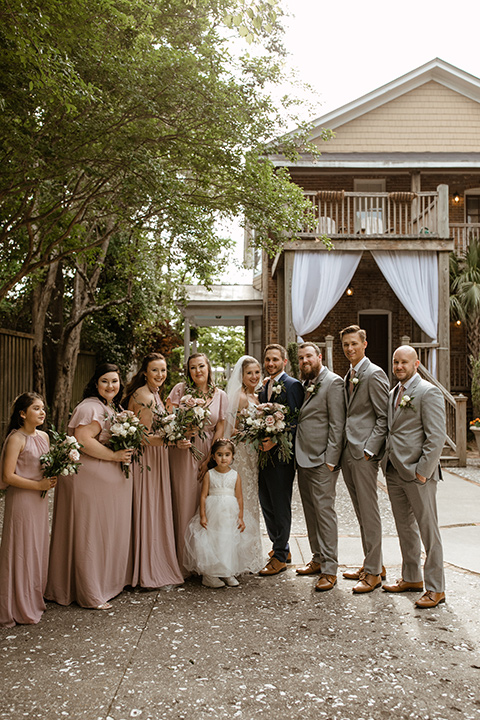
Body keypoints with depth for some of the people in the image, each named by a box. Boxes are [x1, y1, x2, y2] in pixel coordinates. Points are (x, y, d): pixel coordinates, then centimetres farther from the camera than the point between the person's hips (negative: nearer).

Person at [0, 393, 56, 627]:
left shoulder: (44, 436, 8)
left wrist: (51, 480, 0)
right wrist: (38, 485, -17)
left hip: (39, 500, 7)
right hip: (21, 500, -7)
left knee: (38, 549, 14)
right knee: (21, 552, 1)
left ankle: (34, 600, 27)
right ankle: (20, 609, 12)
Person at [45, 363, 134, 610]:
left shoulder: (111, 407, 16)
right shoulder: (90, 407, -16)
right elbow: (83, 440, -28)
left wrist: (125, 452, 9)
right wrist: (114, 455, -23)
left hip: (110, 479, 10)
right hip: (90, 479, -10)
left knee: (108, 531, 18)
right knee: (90, 533, -1)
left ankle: (107, 582, 32)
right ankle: (90, 594, 9)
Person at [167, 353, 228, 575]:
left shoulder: (220, 395, 6)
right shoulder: (180, 389, 1)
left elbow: (220, 430, 6)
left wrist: (209, 459, -1)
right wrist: (177, 440, -20)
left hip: (207, 455, 2)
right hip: (182, 453, -1)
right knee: (183, 505, -1)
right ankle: (182, 564, 9)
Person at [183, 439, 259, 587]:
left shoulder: (235, 476, 3)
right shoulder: (209, 475, -1)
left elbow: (239, 497, 5)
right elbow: (203, 496, -2)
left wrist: (241, 518, 2)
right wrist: (202, 516, -8)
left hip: (230, 514, 2)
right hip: (212, 514, -2)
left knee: (231, 542, 4)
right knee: (209, 542, -3)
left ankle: (229, 573, 17)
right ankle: (209, 575, 7)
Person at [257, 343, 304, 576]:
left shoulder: (293, 385, -8)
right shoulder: (263, 388, 16)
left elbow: (296, 421, -14)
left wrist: (275, 441, -22)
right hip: (264, 452, 8)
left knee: (281, 505, 0)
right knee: (266, 503, 14)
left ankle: (280, 556, 11)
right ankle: (281, 547, 29)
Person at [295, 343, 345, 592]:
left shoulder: (333, 382, -9)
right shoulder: (305, 384, 16)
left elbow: (337, 424, -13)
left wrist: (331, 459, -17)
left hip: (321, 460, -8)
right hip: (303, 459, 8)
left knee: (324, 511, -4)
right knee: (310, 512, 13)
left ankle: (329, 569, 3)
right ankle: (317, 559, 25)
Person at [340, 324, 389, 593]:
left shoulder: (374, 374, -10)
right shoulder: (348, 376, 17)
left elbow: (385, 417, -12)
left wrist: (368, 449, -16)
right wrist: (342, 449, 12)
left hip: (364, 453, -9)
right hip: (348, 452, 9)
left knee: (369, 512, -2)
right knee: (361, 512, 14)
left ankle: (373, 572, 6)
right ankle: (373, 564, 24)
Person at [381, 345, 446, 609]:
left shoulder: (428, 392, -11)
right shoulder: (394, 392, 15)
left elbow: (437, 438, -15)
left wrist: (422, 471, -18)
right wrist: (386, 461, 12)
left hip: (418, 472, -8)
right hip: (394, 471, 8)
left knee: (428, 530, 1)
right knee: (405, 528, 16)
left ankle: (435, 588, 10)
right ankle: (411, 578, 29)